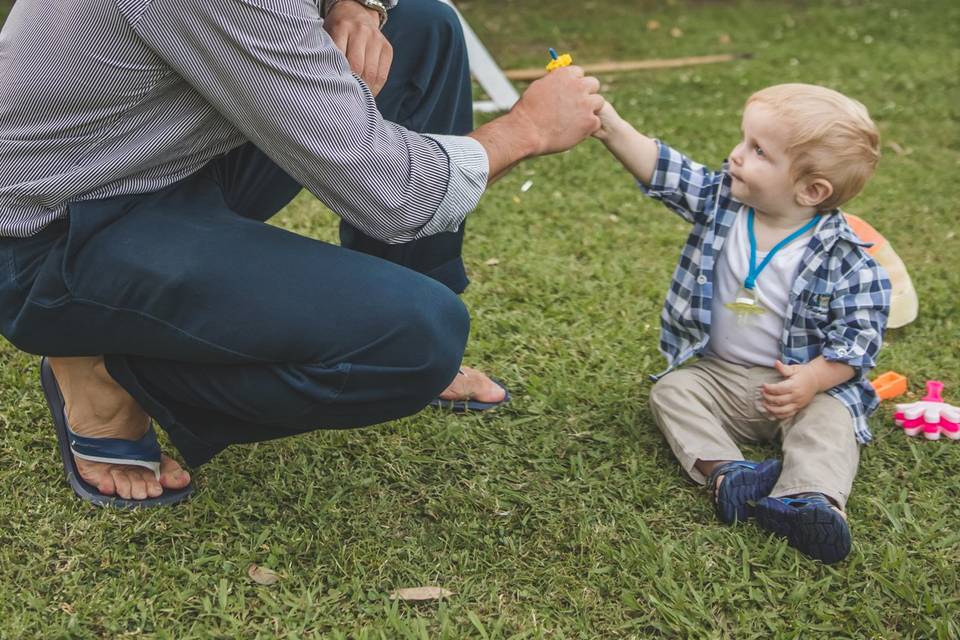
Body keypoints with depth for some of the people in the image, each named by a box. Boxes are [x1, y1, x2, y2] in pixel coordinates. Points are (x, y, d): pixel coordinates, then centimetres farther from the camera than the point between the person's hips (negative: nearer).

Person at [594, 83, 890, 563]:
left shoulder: (843, 257, -16)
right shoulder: (720, 200, -6)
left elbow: (860, 335, -13)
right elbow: (660, 167, -14)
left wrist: (812, 379, -26)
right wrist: (608, 124, -28)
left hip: (804, 383, -4)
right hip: (718, 375, 4)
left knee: (829, 418, -29)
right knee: (671, 392, -17)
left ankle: (810, 497, -48)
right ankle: (722, 471, -36)